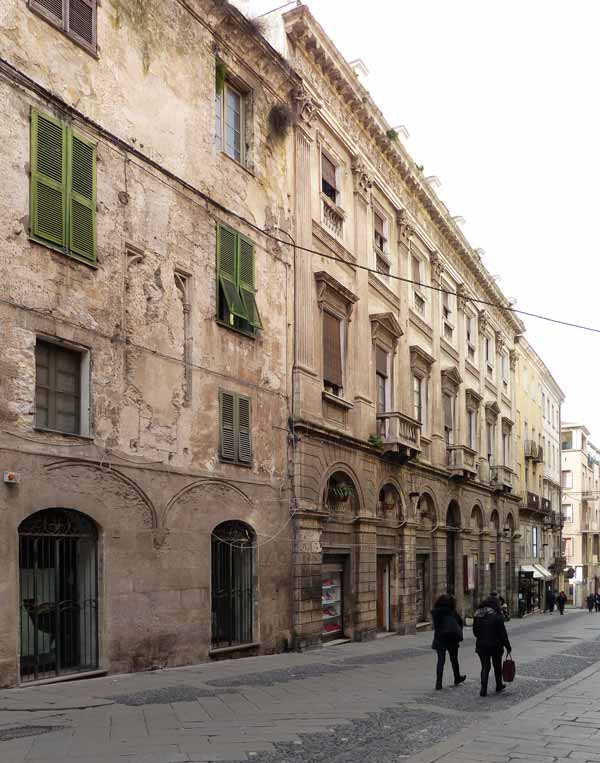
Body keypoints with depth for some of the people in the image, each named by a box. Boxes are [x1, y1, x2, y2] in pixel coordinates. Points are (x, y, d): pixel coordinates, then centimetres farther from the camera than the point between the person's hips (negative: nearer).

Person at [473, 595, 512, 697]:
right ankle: (499, 686, 31)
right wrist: (507, 646, -4)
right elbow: (502, 633, -12)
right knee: (497, 666, 16)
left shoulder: (477, 615, 2)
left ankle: (483, 689, -6)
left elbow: (475, 631, 9)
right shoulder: (496, 616, -13)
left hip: (481, 645, 3)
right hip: (495, 646, -3)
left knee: (485, 667, 7)